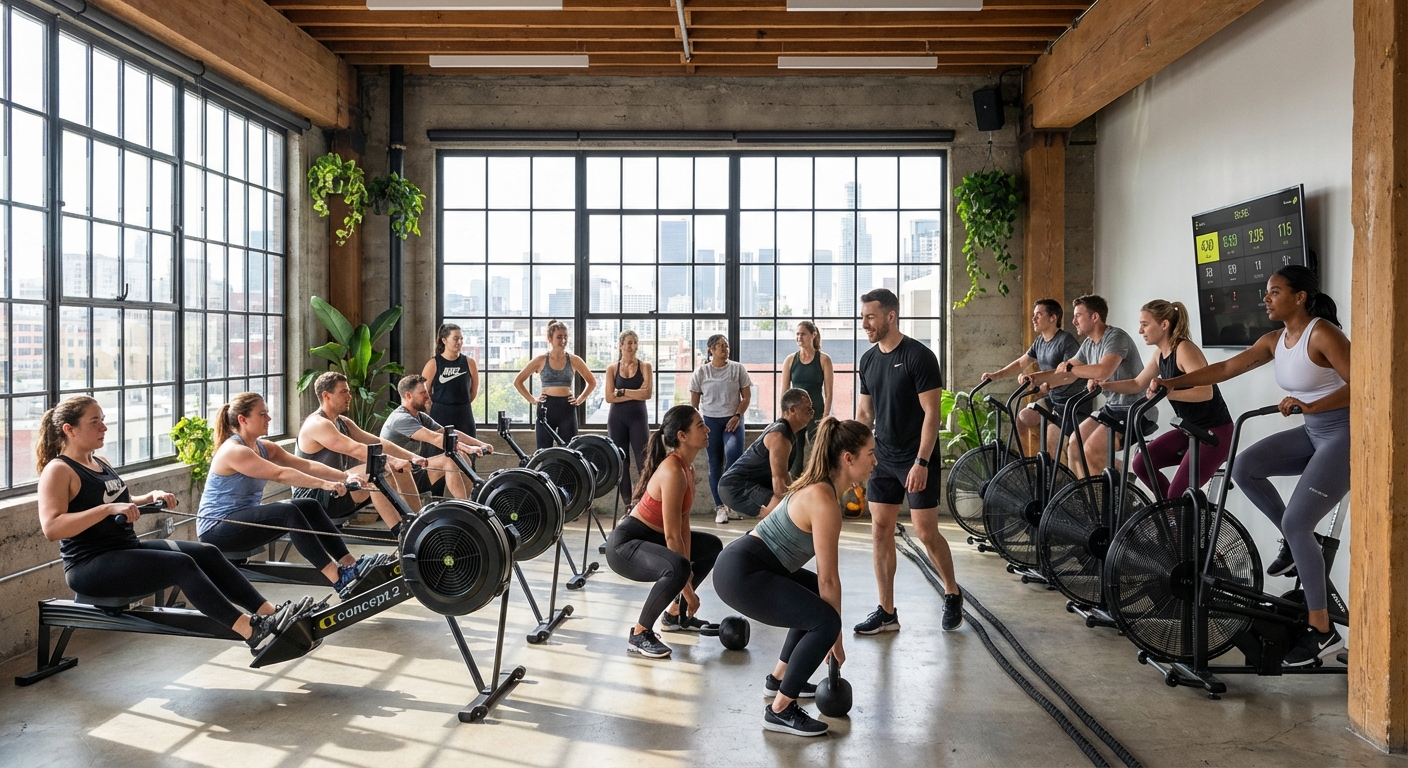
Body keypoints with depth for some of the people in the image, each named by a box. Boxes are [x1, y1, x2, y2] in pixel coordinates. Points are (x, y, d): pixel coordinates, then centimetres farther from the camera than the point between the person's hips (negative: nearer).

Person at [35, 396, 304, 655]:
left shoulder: (100, 463, 16)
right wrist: (108, 508, -31)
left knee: (207, 554, -7)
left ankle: (269, 613, -16)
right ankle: (252, 631, -34)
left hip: (127, 548, 9)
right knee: (181, 564, -27)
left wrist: (151, 497, 8)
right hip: (90, 566, -9)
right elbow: (51, 528, -25)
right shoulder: (58, 471, -11)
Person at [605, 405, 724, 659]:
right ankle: (639, 635, -15)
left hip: (648, 538, 10)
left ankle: (674, 616, 28)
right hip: (625, 544, -10)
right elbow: (672, 536, -25)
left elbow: (683, 525, 3)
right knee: (676, 569, -38)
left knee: (712, 546, 22)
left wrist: (689, 571, -4)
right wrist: (687, 588, -20)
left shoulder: (687, 467, 3)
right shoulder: (673, 472, -26)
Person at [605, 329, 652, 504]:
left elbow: (647, 393, -10)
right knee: (621, 462, 3)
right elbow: (609, 397, -6)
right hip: (617, 418, 1)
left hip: (638, 417, -1)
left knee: (644, 462, -6)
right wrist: (635, 394, -11)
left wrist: (622, 392, -9)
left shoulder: (644, 366, 3)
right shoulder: (612, 368, 5)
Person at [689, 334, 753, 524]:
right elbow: (694, 401, 8)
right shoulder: (701, 372, 2)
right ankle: (720, 506, 8)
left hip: (733, 419, -1)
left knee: (734, 454, -22)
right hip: (710, 420, 1)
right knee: (715, 463, 3)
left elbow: (746, 396, 2)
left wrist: (737, 416, -9)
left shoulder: (738, 369, 1)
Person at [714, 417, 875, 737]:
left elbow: (825, 577, 16)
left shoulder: (821, 487, 10)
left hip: (749, 564, 11)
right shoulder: (824, 500, -19)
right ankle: (779, 711, -6)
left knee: (819, 601, 25)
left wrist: (831, 633, 19)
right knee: (824, 621, -18)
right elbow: (829, 578, -15)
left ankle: (779, 678, 32)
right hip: (740, 574, -11)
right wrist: (836, 637, -4)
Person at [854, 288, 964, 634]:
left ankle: (952, 594, 23)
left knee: (926, 532, -2)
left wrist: (921, 462, -21)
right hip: (883, 458, 6)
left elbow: (932, 412, -16)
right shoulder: (868, 359, 7)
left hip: (916, 460, -6)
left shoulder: (919, 356, -13)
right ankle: (886, 612, 11)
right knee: (880, 531, 3)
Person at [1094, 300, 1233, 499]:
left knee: (1179, 494, -15)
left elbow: (1206, 391, -29)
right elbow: (1137, 384, 19)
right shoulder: (1159, 355, 8)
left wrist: (1167, 392, -39)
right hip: (1190, 429, 9)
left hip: (1215, 432, -9)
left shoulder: (1184, 349, -18)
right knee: (1142, 464, 0)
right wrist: (1106, 385, 3)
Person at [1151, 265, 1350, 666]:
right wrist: (1174, 382, -3)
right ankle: (1296, 542, 12)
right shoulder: (1275, 341, 6)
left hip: (1344, 436, -8)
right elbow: (1225, 368, 5)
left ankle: (1322, 631, -6)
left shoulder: (1322, 334, -18)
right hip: (1312, 434, 8)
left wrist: (1310, 406, -35)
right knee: (1244, 467, -7)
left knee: (1295, 521, -15)